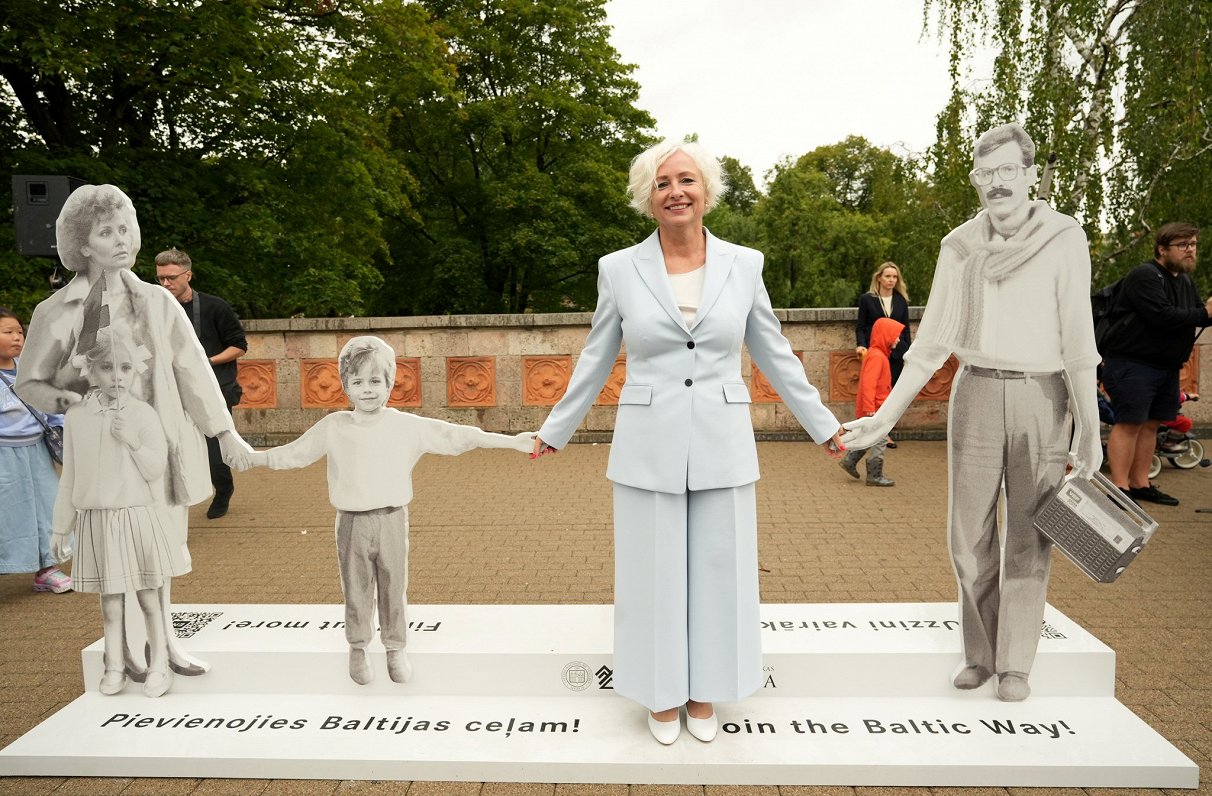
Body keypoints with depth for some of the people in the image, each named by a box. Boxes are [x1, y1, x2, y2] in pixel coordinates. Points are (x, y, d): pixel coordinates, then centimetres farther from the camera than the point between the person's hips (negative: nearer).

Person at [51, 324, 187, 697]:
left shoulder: (143, 414, -7)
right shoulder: (76, 415, -1)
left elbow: (156, 470, -8)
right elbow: (70, 478, 6)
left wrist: (133, 441, -23)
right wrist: (61, 527, 9)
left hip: (139, 519, -2)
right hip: (97, 521, 2)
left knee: (149, 598, 7)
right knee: (110, 603, 10)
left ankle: (158, 666, 17)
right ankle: (114, 668, 22)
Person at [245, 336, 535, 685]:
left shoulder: (407, 426, -5)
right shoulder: (332, 427, -1)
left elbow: (455, 436, -7)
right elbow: (294, 452, 10)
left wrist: (512, 441, -11)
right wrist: (251, 458, 9)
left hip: (392, 521, 0)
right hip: (352, 523, 0)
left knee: (393, 588, 11)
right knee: (356, 590, 12)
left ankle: (396, 648, 30)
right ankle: (358, 649, 32)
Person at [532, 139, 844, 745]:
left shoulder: (743, 264, 1)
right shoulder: (619, 269, -1)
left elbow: (774, 354, 10)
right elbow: (595, 362, 8)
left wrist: (822, 424, 13)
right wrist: (554, 432, 13)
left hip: (721, 446, 1)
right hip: (648, 448, -1)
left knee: (717, 573, 10)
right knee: (653, 574, 9)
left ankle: (703, 694, 31)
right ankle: (662, 695, 30)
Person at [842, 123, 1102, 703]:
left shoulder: (1064, 240, -5)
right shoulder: (959, 247, 2)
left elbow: (1078, 340, -7)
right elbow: (932, 341, 2)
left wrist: (1089, 432, -8)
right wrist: (885, 416, -3)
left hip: (1042, 399, -2)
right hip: (977, 394, 2)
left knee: (1028, 535, 4)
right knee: (969, 534, 4)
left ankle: (1016, 662, 18)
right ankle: (980, 652, 22)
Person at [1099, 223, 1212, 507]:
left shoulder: (1185, 280, 16)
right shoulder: (1145, 276, -14)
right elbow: (1162, 316, -24)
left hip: (1166, 366, 9)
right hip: (1132, 363, -9)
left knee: (1150, 424, 10)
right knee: (1129, 423, -9)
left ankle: (1140, 484, 17)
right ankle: (1120, 488, -7)